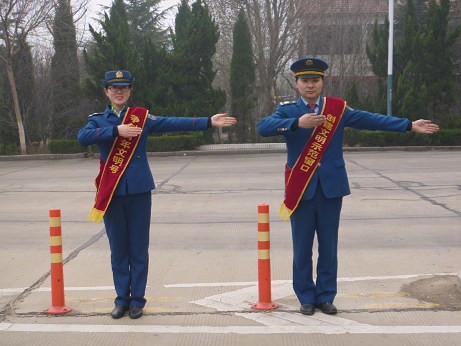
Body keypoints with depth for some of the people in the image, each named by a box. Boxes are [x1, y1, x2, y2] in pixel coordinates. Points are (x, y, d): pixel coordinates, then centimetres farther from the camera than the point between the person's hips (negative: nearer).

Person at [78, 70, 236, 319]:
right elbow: (83, 137, -13)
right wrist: (116, 131, -20)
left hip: (139, 190, -1)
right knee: (118, 250, 7)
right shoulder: (98, 120, 7)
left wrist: (209, 122, -9)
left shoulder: (142, 117, 7)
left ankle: (137, 300, 13)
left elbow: (173, 124, -1)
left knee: (139, 249, 3)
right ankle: (122, 299, 18)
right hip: (111, 193, 1)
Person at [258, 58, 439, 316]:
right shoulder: (288, 110, 0)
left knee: (329, 246, 7)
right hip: (301, 189, -1)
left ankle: (326, 296, 20)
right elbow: (263, 127, -17)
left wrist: (410, 125, 1)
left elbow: (370, 120, 5)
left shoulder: (338, 108, 6)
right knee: (302, 247, 5)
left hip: (331, 187, 2)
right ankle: (306, 298, 19)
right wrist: (298, 123, -30)